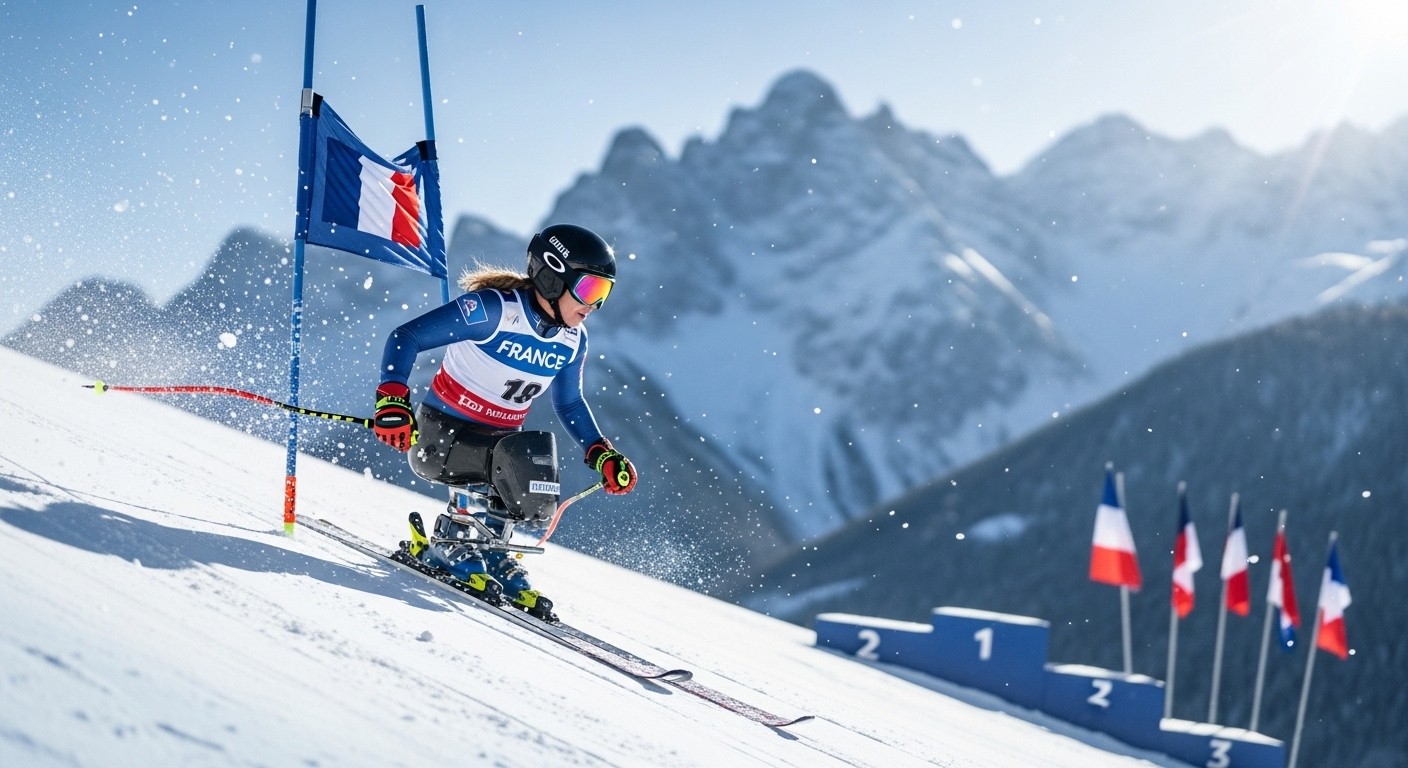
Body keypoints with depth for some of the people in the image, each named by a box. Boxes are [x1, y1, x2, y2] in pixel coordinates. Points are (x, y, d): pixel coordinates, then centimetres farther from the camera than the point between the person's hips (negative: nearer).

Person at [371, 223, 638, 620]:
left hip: (500, 439, 7)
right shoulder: (494, 308, -21)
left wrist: (603, 455, 5)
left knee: (538, 493, -20)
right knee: (518, 464, -30)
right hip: (441, 431, -7)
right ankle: (453, 546, -10)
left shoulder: (572, 341, 0)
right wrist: (392, 400, -31)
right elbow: (405, 338, -20)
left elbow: (569, 404, 17)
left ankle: (492, 554, 6)